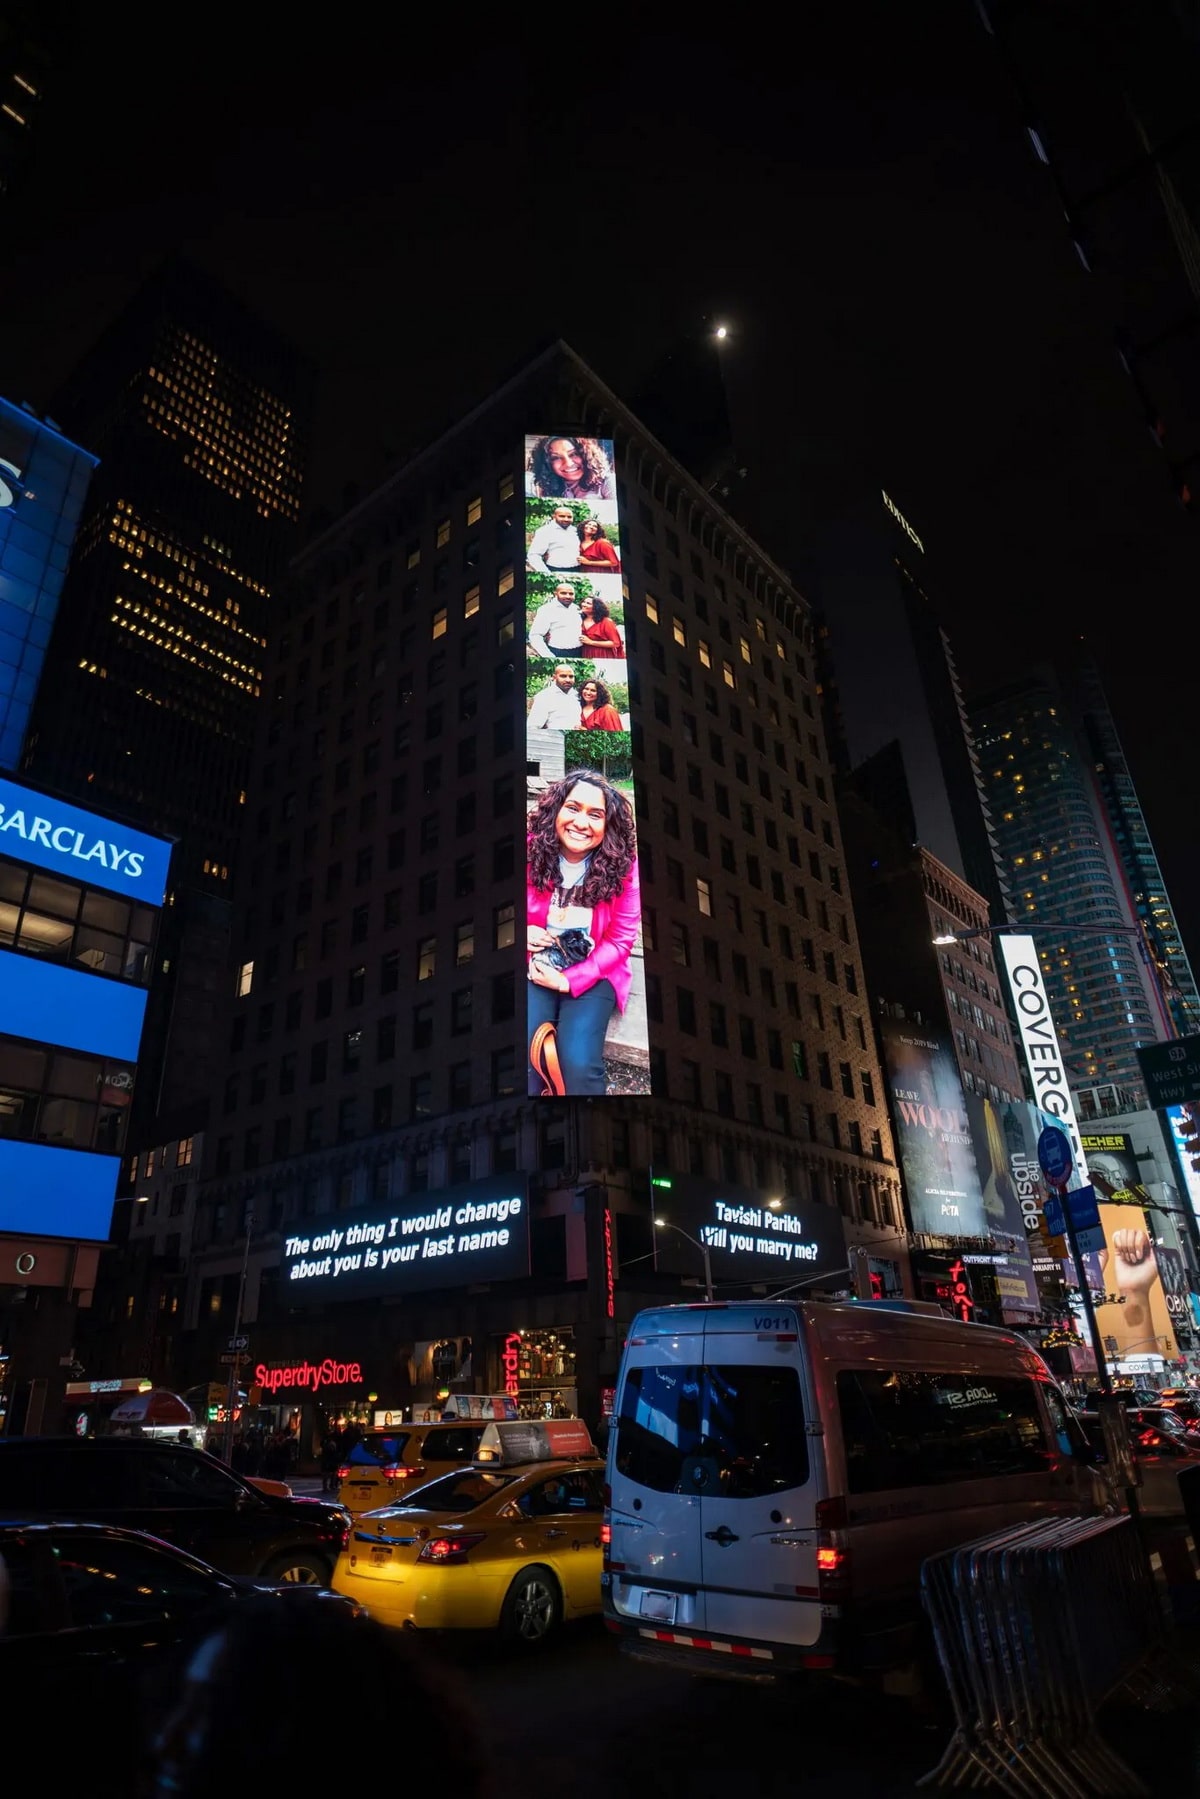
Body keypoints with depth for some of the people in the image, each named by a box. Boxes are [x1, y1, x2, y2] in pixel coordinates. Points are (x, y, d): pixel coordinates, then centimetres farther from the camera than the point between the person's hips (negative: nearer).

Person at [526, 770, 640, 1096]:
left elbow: (621, 939, -8)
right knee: (523, 1057, -20)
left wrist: (568, 981, -14)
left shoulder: (623, 864, -13)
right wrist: (524, 933, -16)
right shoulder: (532, 851, -9)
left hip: (593, 973, -1)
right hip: (535, 966, 1)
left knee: (579, 1065, -21)